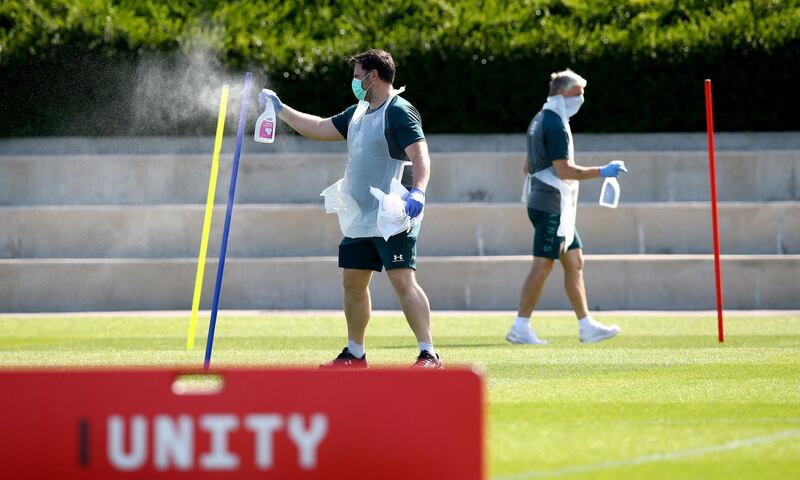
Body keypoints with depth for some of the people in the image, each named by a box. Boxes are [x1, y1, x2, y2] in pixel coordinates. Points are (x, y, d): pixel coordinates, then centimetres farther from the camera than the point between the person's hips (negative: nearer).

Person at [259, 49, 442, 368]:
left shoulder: (399, 112, -12)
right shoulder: (360, 111, 16)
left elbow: (420, 155, -23)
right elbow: (320, 128, 27)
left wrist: (418, 192, -39)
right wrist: (280, 109, 28)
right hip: (358, 220, 10)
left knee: (403, 281, -16)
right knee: (352, 283, 13)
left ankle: (428, 355, -19)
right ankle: (355, 355, 25)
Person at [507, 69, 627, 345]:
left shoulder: (541, 120, 17)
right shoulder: (555, 124, -15)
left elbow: (528, 166, 24)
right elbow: (564, 171, -21)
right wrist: (602, 172, -16)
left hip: (542, 202, 10)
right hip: (552, 206, -10)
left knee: (575, 262, 10)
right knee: (542, 266, -8)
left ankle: (586, 326, 10)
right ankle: (521, 328, -7)